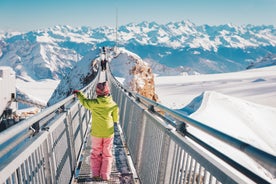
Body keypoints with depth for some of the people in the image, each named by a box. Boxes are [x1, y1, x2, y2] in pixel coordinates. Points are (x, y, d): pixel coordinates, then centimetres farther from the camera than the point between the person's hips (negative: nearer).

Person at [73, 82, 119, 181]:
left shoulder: (94, 103, -14)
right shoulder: (113, 104, -12)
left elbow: (84, 101, 6)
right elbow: (116, 119, -3)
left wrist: (79, 94, 23)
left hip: (96, 133, 0)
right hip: (108, 133, 0)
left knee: (96, 153, 18)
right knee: (107, 154, 14)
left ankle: (96, 175, 21)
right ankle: (105, 176, 18)